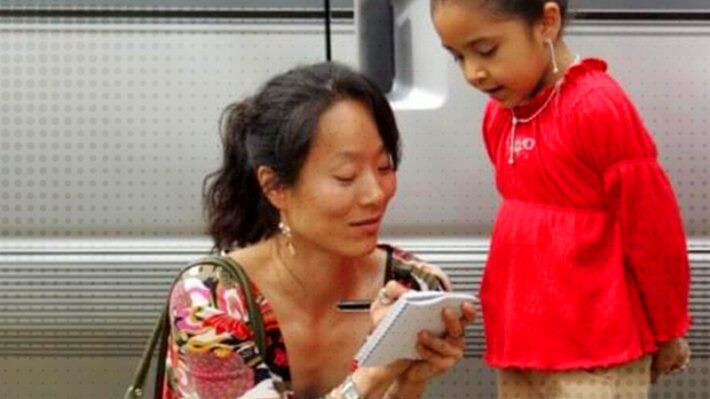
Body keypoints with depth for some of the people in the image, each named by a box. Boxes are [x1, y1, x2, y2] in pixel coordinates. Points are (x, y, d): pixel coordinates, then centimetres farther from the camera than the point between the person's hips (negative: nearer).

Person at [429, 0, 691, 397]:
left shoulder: (598, 108, -17)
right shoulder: (499, 114, 8)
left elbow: (652, 231, -12)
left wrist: (667, 332, -2)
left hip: (597, 349, -8)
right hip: (520, 343, 8)